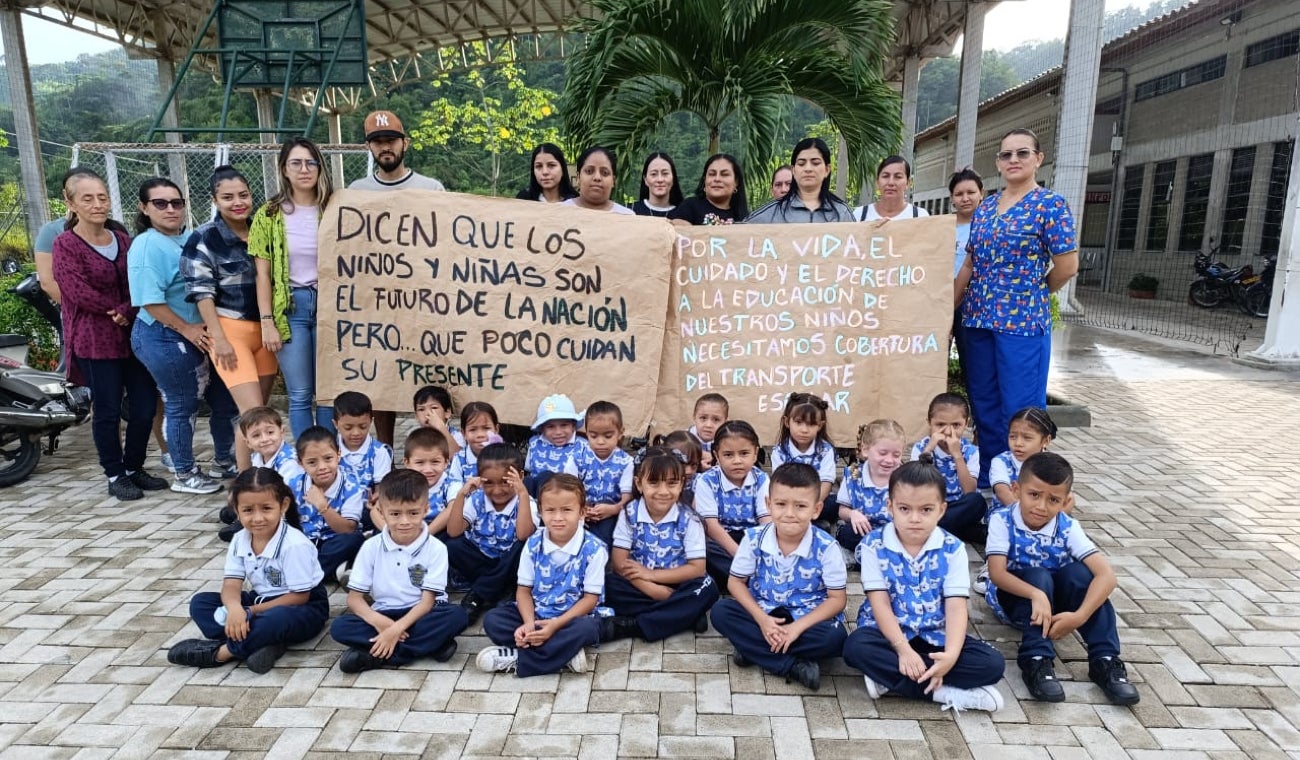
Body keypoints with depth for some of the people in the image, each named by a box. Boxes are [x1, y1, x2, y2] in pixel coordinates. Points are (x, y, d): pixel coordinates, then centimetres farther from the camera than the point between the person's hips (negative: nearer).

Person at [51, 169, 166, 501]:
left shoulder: (123, 239, 10)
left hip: (133, 334, 5)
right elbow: (77, 291, -13)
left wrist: (127, 312, -13)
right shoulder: (66, 244, -4)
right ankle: (115, 476, 15)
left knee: (145, 405, 6)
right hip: (94, 339, -5)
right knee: (108, 410, 1)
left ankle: (134, 467, 23)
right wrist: (117, 311, -9)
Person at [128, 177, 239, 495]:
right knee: (181, 405, 3)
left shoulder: (189, 239, 10)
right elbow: (150, 301, -23)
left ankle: (225, 460, 32)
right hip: (165, 339, -8)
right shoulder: (147, 245, -16)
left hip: (196, 335, 9)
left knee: (224, 396, 14)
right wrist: (187, 329, -18)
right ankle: (184, 475, 19)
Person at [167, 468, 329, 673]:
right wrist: (235, 608, -33)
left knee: (276, 619, -40)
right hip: (262, 601, 8)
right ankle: (264, 642, -24)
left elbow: (299, 596, -21)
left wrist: (251, 611, -21)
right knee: (200, 602, -6)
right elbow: (231, 584, -10)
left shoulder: (294, 544, -25)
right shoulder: (240, 540, -5)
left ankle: (220, 651, -16)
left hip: (304, 608, -8)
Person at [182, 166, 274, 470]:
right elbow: (201, 292, -9)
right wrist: (219, 339, -16)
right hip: (230, 330, -5)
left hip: (264, 329, 5)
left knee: (260, 412, 10)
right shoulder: (203, 238, -7)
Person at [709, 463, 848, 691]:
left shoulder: (826, 547, -17)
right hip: (764, 614, 2)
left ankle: (756, 650, -20)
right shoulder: (754, 538, -12)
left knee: (834, 637, -31)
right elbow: (736, 582, -4)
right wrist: (761, 619, -19)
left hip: (808, 618, -2)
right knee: (720, 612, -22)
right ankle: (795, 666, -25)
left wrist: (798, 627, -23)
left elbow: (837, 598, -12)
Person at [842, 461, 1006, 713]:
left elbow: (956, 606, -12)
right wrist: (903, 650, -27)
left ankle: (889, 679, -21)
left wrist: (951, 654, -29)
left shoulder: (953, 549, -6)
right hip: (889, 633, -2)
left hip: (937, 636, 2)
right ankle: (947, 692, -24)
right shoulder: (873, 545, -9)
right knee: (856, 647, -32)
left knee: (993, 663, -20)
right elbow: (880, 603, -14)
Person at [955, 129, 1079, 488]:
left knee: (1021, 410, 0)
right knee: (984, 405, 12)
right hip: (978, 320, 6)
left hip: (1023, 321, -6)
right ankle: (987, 477, 26)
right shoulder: (984, 207, 12)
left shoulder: (1050, 204, -6)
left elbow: (1067, 264, -8)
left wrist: (1034, 294, 4)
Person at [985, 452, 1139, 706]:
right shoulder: (1002, 521, -19)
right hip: (1012, 597, -2)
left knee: (1079, 571, -26)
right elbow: (996, 573, -29)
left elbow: (1106, 575, -25)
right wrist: (1036, 595, -46)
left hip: (1053, 598, 2)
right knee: (1039, 577, -32)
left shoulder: (1068, 528, -15)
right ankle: (1036, 660, -31)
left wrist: (1080, 616, -39)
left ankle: (1104, 660, -21)